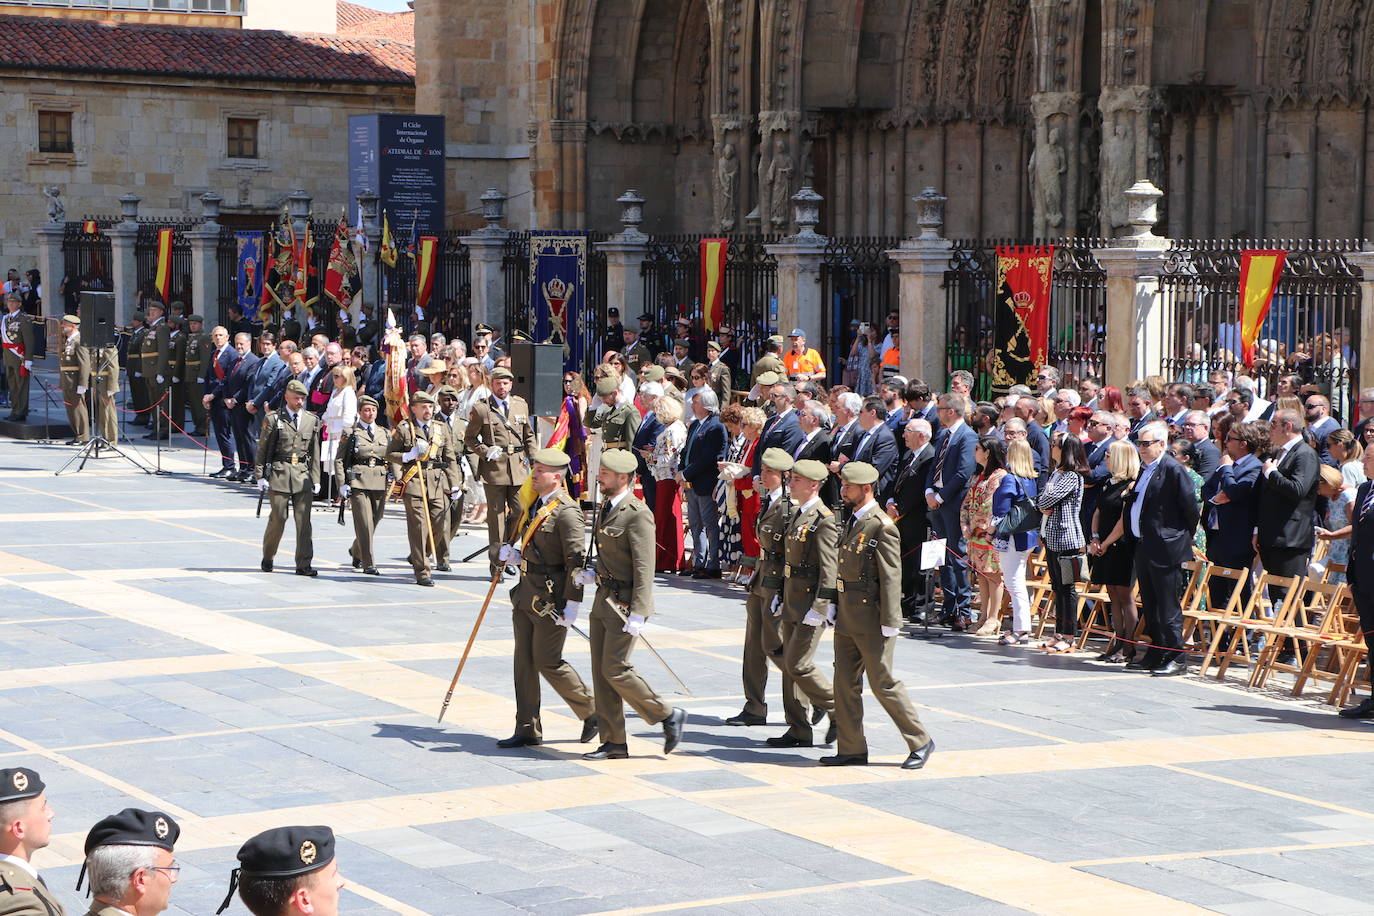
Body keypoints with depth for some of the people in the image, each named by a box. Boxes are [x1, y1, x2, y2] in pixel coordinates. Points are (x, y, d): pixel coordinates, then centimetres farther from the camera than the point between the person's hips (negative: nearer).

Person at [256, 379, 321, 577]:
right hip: (279, 472, -3)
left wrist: (316, 479, 9)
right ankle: (267, 557, 22)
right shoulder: (274, 419, 1)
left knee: (304, 520, -3)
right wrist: (261, 476, -4)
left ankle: (303, 565, -1)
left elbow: (315, 452, 13)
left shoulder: (312, 420, 11)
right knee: (278, 518, 0)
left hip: (303, 474, 3)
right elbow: (262, 449, 2)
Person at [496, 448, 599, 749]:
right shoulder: (535, 505, 12)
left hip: (550, 599, -9)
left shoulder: (566, 511, -16)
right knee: (524, 661, 8)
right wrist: (512, 553, 3)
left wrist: (572, 604, -20)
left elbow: (576, 560, -18)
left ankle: (593, 713, 15)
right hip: (526, 594, 9)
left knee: (548, 662, -4)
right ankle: (528, 730, 14)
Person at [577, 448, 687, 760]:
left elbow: (644, 567, -20)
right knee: (601, 672, 7)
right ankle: (614, 743, 12)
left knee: (615, 669, -10)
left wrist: (637, 614, -23)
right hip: (604, 599, 9)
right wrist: (594, 576, 6)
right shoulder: (605, 508, 13)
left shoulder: (637, 514, -16)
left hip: (625, 602, -9)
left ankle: (668, 715, 6)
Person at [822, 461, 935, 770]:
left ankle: (920, 742, 9)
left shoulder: (881, 527, -16)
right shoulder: (852, 522, 13)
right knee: (845, 683, 9)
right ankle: (851, 749, 15)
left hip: (871, 620, -9)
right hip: (847, 617, 9)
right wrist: (836, 605, 14)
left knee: (883, 683, -3)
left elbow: (891, 577, -18)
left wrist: (889, 623, -20)